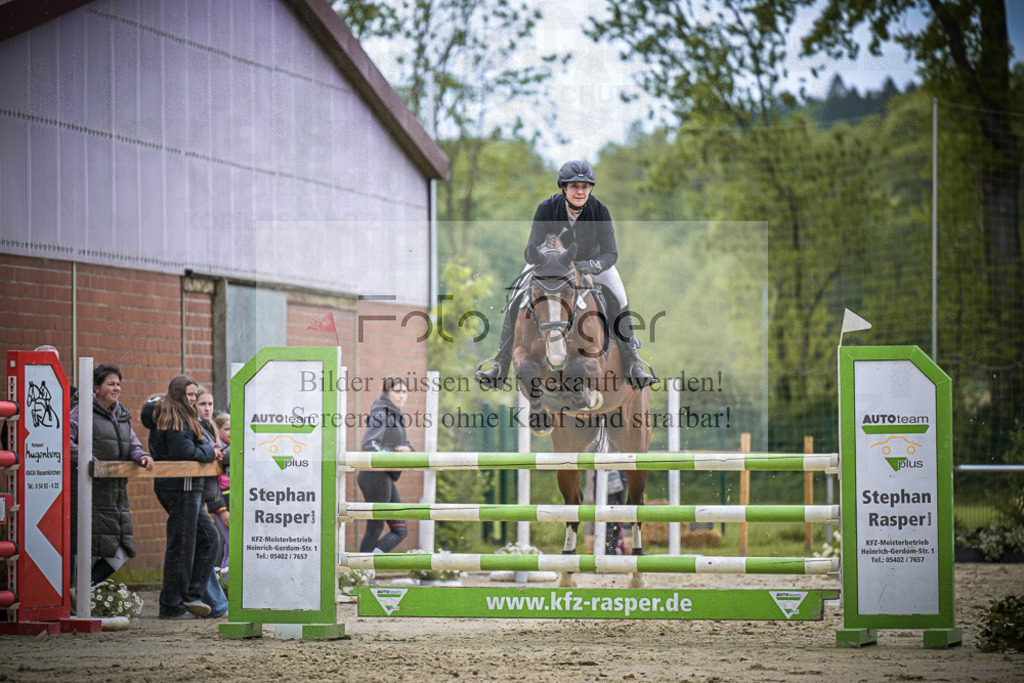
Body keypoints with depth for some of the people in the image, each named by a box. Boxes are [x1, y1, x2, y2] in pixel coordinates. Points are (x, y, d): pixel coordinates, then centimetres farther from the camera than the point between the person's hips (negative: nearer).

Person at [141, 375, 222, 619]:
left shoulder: (162, 417, 17)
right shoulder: (176, 421, -14)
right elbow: (186, 453, -21)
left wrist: (207, 454, 8)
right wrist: (209, 452, -4)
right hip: (181, 488, -11)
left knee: (208, 536, 13)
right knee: (181, 546, -4)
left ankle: (192, 594, 9)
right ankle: (172, 605, 2)